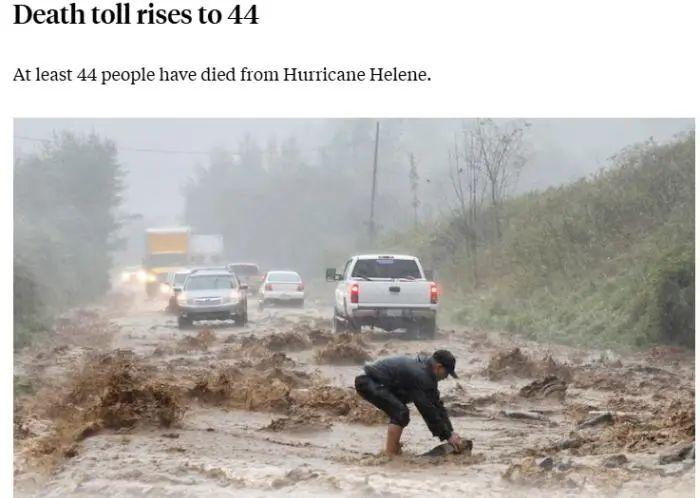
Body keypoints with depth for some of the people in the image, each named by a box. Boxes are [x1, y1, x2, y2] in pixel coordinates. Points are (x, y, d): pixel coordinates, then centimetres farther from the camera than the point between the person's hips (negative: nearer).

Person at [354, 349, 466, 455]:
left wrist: (450, 431, 10)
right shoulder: (420, 375, -23)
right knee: (400, 413, -20)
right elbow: (428, 410, -20)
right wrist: (447, 435, -13)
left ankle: (395, 449, 28)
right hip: (367, 382, -11)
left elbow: (436, 404, 13)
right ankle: (391, 455, -15)